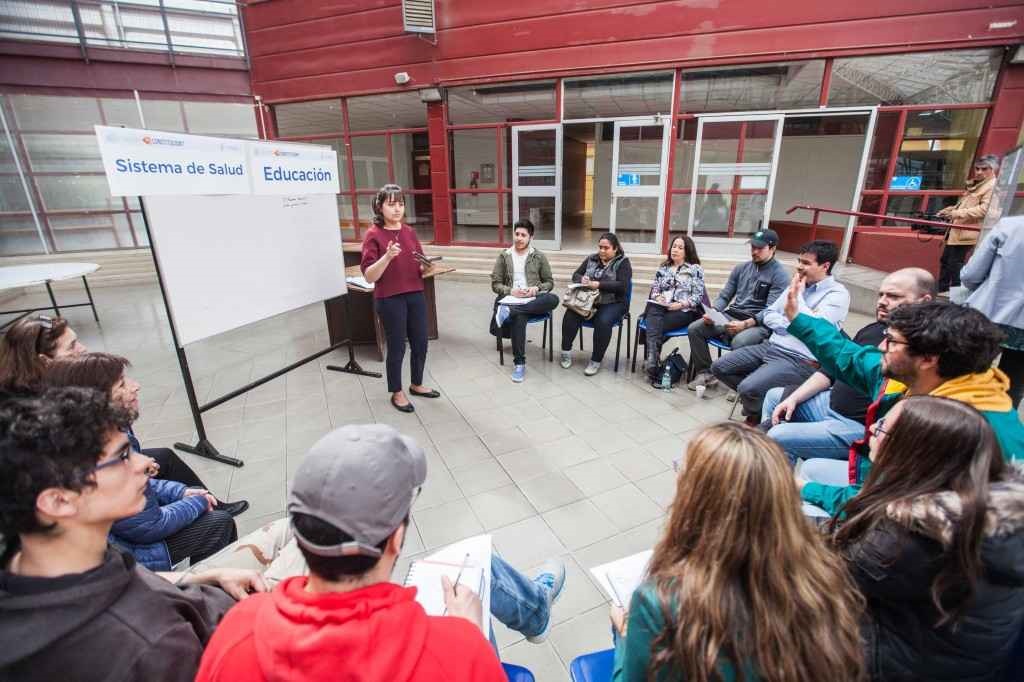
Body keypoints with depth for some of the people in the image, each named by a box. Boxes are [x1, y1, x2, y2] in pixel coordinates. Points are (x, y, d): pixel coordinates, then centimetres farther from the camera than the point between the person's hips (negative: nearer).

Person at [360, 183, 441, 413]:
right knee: (397, 347, 6)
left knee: (420, 343, 13)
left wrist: (426, 266, -10)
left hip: (416, 296, 6)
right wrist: (387, 256, -27)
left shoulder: (410, 232, 7)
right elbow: (369, 276, -13)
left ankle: (417, 385, 35)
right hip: (389, 300, -5)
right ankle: (397, 393, 25)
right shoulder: (373, 235, -9)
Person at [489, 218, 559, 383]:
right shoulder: (504, 256, 10)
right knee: (519, 317, -37)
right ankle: (519, 363, -29)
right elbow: (495, 284, 8)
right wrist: (511, 291, -11)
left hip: (534, 300, 1)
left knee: (553, 299, -33)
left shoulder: (539, 257, 9)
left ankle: (509, 311, -38)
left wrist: (536, 289, -9)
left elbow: (550, 282, 13)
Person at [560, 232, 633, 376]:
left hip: (613, 303, -4)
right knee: (570, 315, -25)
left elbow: (622, 286, -14)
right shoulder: (591, 259, 14)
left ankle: (596, 361, -18)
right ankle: (566, 352, -9)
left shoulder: (623, 262, 0)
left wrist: (599, 285, -24)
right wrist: (582, 279, -11)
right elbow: (575, 275, 14)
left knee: (603, 322, -34)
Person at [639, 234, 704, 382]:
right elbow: (654, 288, 21)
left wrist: (680, 304, -15)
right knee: (654, 316, -35)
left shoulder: (696, 269, 9)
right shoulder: (663, 268, 23)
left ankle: (651, 357, -25)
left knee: (654, 324, -31)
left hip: (684, 311, -2)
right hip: (660, 307, 3)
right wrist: (657, 297, -3)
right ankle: (653, 356, -49)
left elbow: (698, 296, 1)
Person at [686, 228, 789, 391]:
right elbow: (724, 296, 13)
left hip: (759, 323, -6)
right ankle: (705, 373, -1)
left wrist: (745, 324, -27)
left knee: (738, 342, -38)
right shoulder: (741, 268, 13)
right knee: (694, 328, -15)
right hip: (731, 316, 6)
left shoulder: (780, 274, -5)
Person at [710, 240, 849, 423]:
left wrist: (797, 295, -11)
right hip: (770, 346, 8)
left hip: (799, 360, -8)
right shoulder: (798, 284, 15)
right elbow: (768, 314, 14)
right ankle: (755, 399, 13)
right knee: (719, 367, -4)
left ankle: (756, 418, 7)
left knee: (748, 389, -27)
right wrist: (789, 325, -7)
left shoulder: (837, 294, -8)